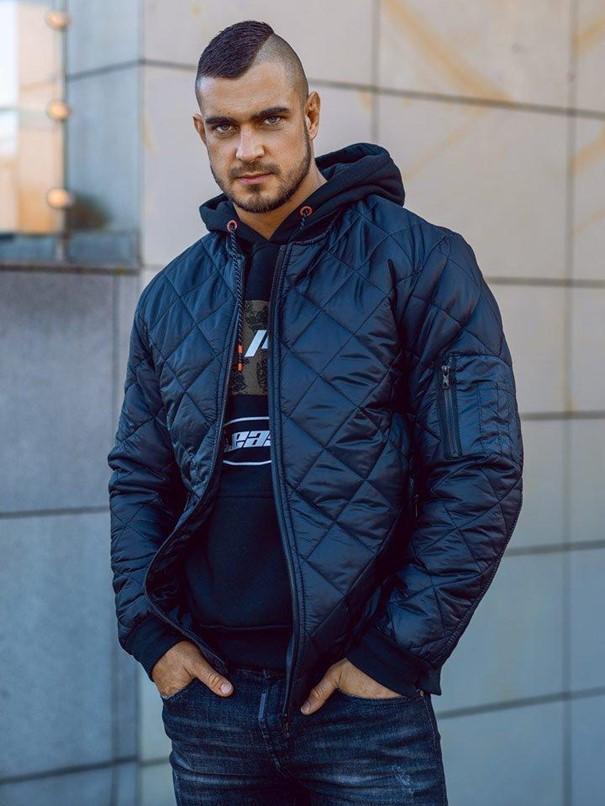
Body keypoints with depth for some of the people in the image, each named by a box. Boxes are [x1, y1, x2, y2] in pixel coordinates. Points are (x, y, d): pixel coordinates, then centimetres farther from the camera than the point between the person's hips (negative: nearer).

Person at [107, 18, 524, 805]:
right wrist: (150, 633, 1)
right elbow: (137, 478, 14)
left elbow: (481, 473, -10)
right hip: (208, 693, 4)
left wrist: (399, 651, -12)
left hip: (364, 696, -4)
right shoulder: (172, 297, 8)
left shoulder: (418, 261, -5)